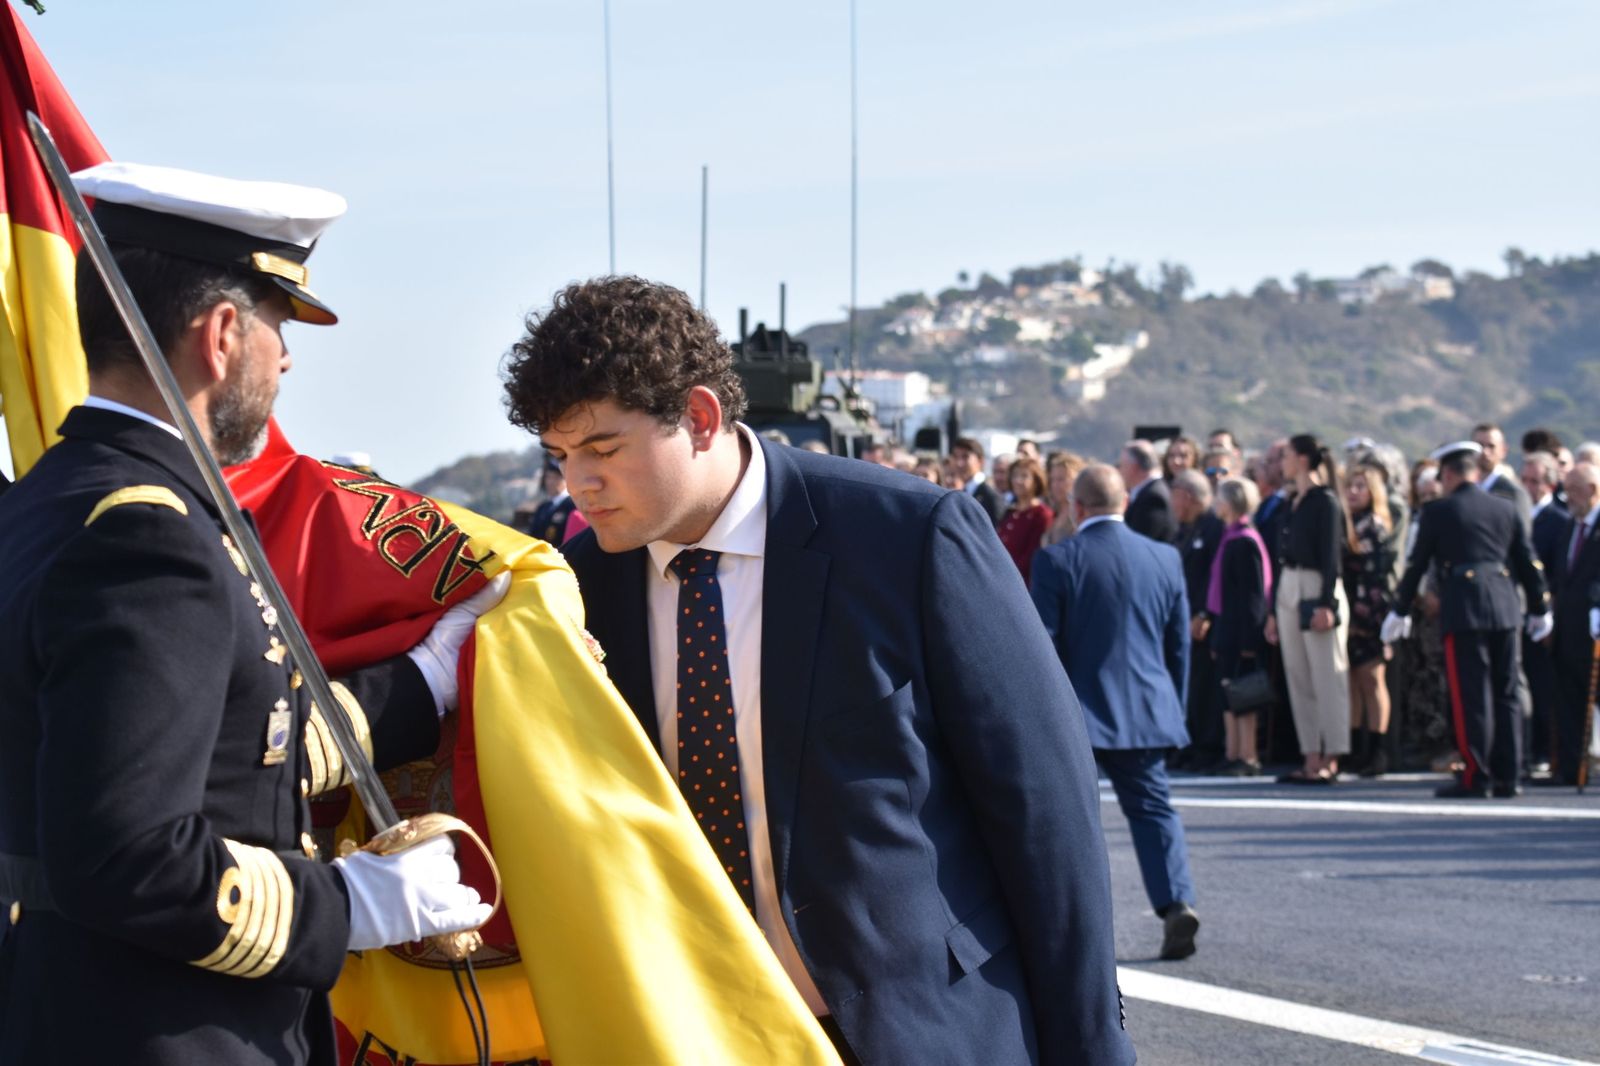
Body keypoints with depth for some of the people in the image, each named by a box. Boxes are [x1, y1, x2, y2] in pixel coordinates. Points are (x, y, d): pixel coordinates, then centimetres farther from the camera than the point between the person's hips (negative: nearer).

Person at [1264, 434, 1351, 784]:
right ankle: (1312, 758, 9)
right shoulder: (1293, 503, 15)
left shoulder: (1325, 500, -7)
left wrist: (1326, 604, -20)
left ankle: (1331, 760, -5)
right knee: (1299, 679, 7)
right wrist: (1273, 611, 17)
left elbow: (1331, 556, -13)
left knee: (1327, 676, -5)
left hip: (1317, 590, -9)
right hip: (1289, 591, 9)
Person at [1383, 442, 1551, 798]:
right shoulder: (1505, 509, 11)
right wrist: (1539, 609, 24)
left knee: (1472, 697, -3)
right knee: (1505, 695, 9)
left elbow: (1417, 564, 2)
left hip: (1463, 611, -4)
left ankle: (1476, 777, -3)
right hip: (1504, 609, 4)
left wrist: (1400, 611, 12)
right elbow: (1528, 562, 13)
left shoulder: (1438, 511, -2)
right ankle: (1507, 777, 11)